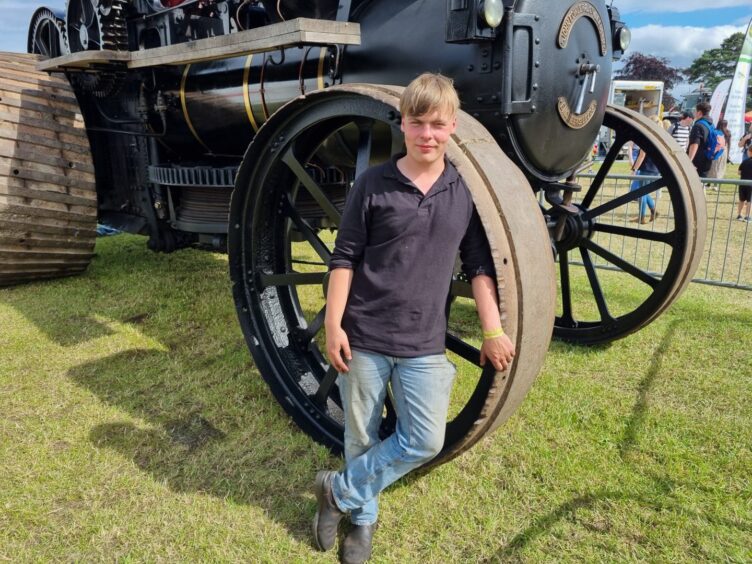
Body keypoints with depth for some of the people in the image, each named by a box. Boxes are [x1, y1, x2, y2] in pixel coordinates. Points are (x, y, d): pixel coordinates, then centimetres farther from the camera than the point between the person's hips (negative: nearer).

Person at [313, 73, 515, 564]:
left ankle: (341, 490, 23)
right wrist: (333, 324, -8)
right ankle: (363, 516, 38)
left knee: (425, 441, 2)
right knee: (361, 436, 12)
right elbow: (344, 258, -3)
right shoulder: (373, 183, -5)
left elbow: (480, 265, 6)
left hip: (424, 343, 2)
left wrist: (493, 329, 1)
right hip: (364, 335, -2)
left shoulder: (466, 191, 2)